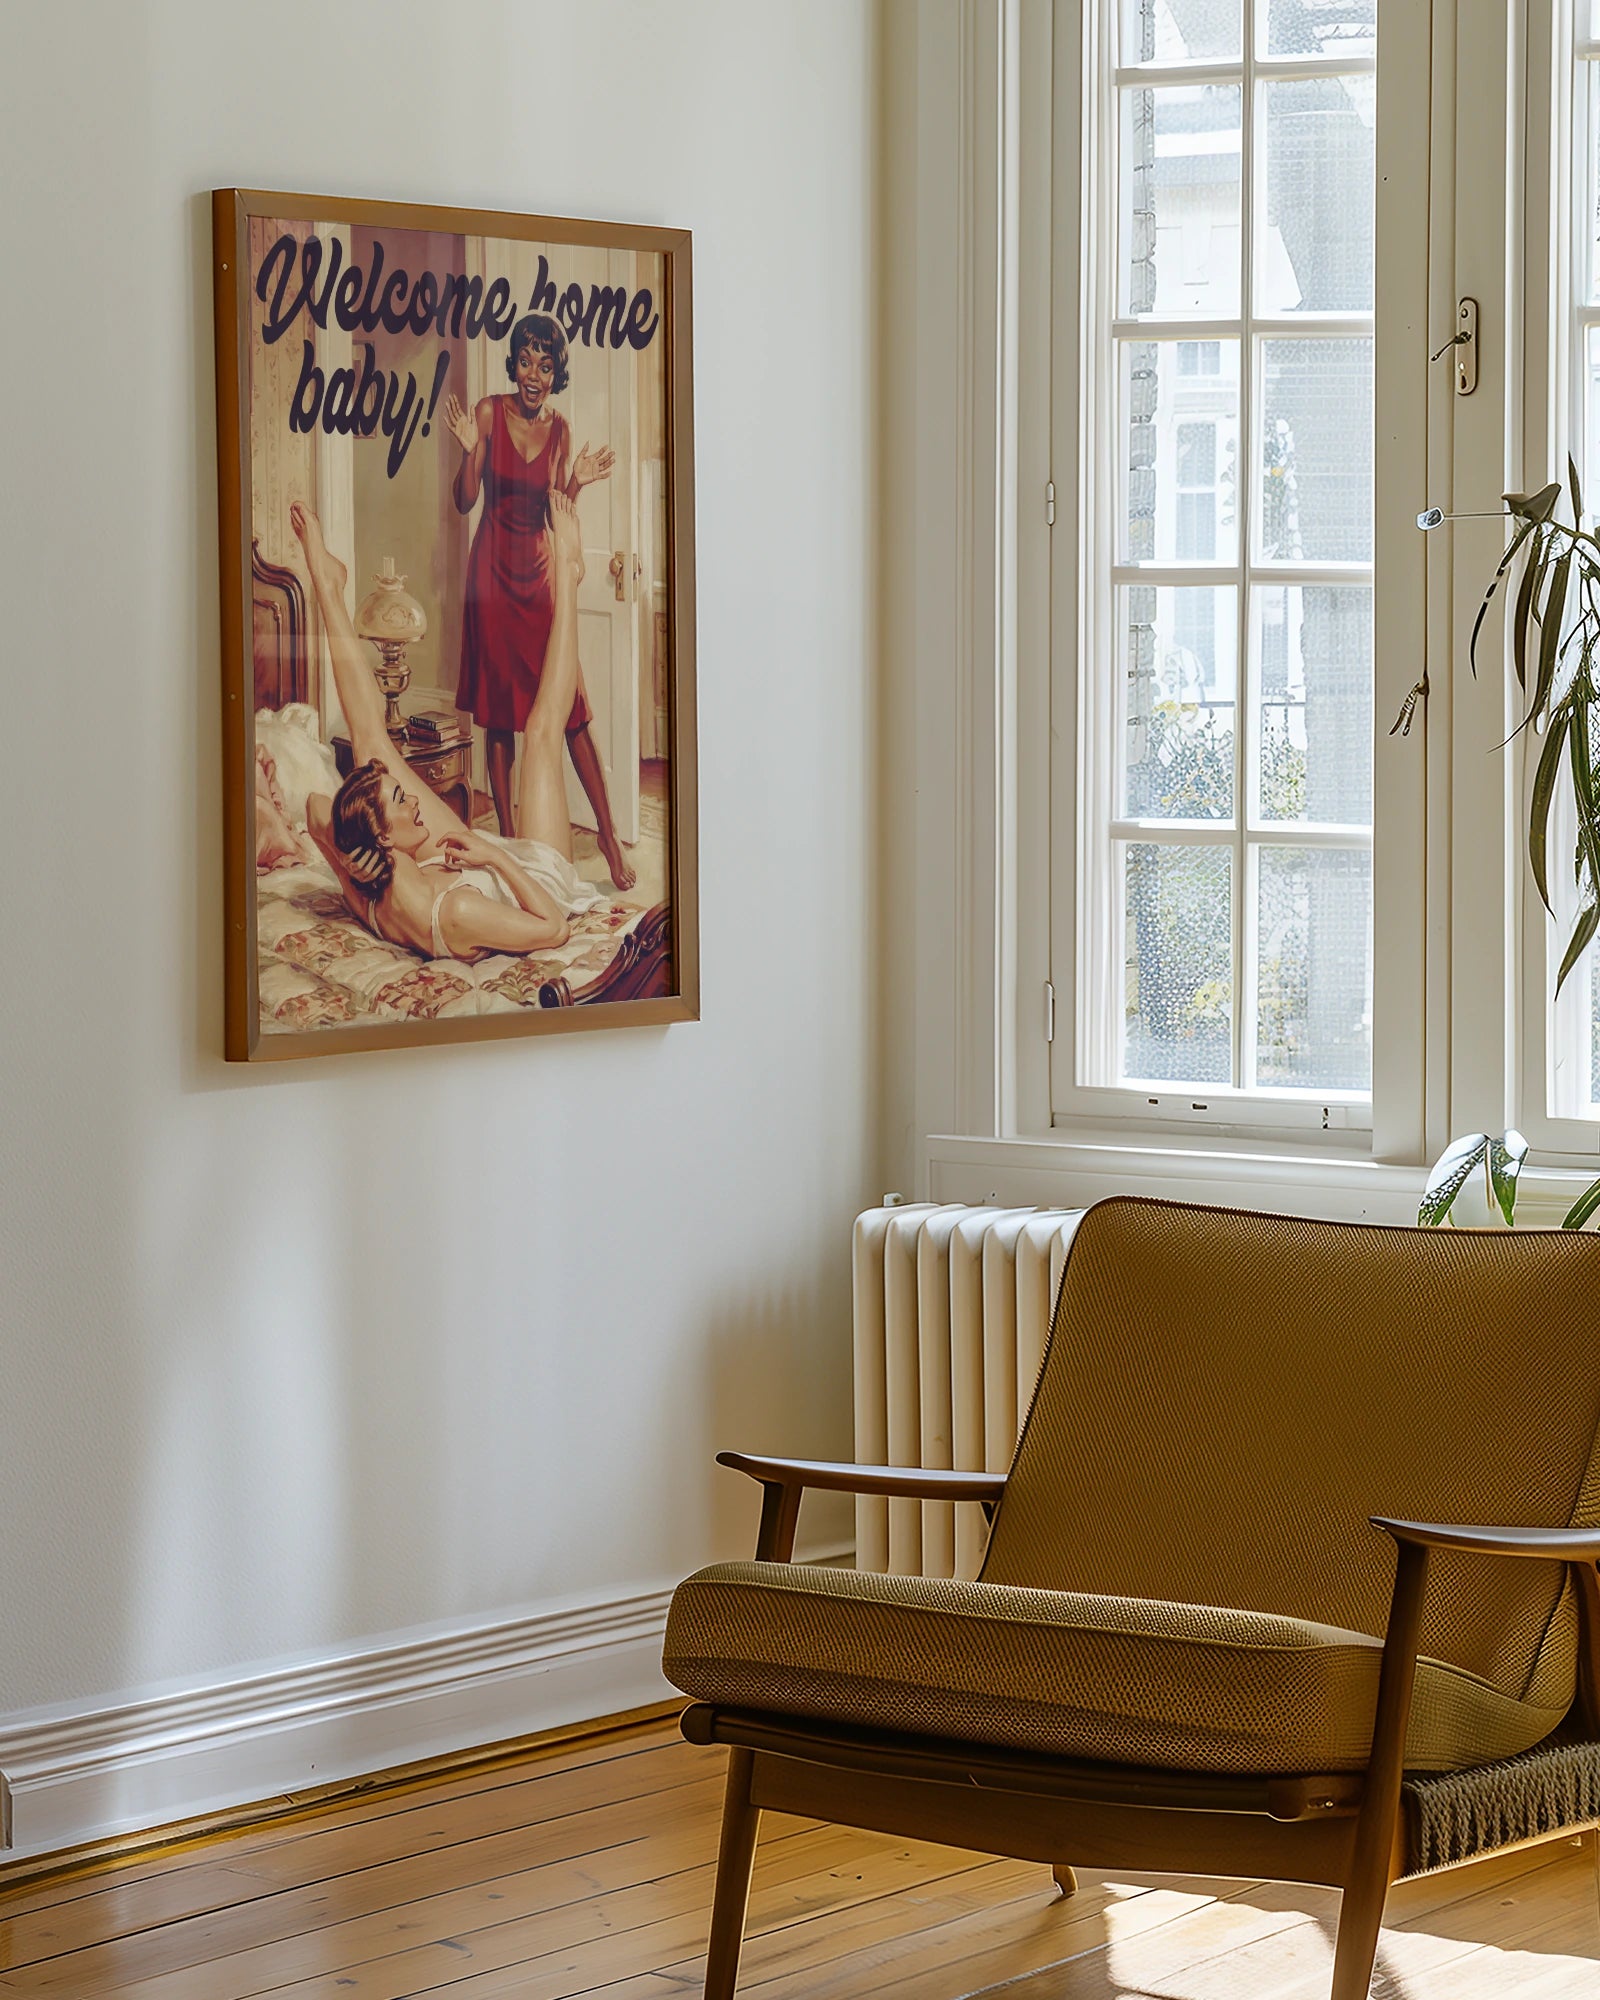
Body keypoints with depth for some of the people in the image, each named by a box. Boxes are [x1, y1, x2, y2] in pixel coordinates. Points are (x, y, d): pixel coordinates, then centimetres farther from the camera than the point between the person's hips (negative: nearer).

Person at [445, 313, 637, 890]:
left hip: (539, 570, 2)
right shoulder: (490, 413, -5)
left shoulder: (559, 429, 4)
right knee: (498, 711, 4)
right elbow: (465, 501, -5)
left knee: (570, 706, -4)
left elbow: (554, 514, 9)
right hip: (494, 567, -2)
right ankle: (506, 833, 12)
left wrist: (577, 482, -8)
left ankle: (608, 834, -2)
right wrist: (470, 451, -21)